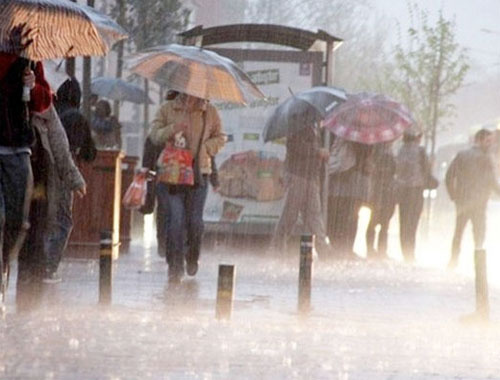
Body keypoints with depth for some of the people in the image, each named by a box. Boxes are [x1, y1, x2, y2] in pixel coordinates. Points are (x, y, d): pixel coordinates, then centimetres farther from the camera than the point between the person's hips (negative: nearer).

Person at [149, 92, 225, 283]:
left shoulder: (209, 112, 7)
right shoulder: (167, 109, 5)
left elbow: (220, 138, 13)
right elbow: (154, 135, 2)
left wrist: (203, 148, -5)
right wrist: (172, 130, -18)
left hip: (198, 173, 1)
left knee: (195, 220, 1)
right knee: (175, 219, -10)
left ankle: (192, 259, 27)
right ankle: (175, 266, -3)